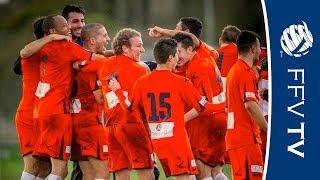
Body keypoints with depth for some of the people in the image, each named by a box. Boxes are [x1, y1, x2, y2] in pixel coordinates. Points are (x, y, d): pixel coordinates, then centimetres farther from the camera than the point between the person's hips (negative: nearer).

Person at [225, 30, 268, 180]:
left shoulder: (233, 70, 18)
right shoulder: (246, 72, -11)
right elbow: (250, 105, -21)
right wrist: (269, 130, -17)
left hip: (233, 136, 10)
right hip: (247, 137, -10)